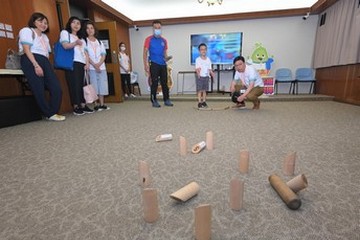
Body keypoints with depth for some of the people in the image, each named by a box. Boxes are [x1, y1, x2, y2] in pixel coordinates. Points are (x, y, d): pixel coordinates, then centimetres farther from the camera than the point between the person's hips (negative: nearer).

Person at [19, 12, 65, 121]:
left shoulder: (44, 36, 31)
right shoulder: (26, 31, 8)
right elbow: (26, 49, -7)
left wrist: (49, 66, 4)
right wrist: (36, 65, -19)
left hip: (44, 62, 7)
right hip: (31, 62, -7)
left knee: (56, 88, -8)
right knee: (39, 90, -10)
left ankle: (52, 113, 0)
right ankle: (50, 114, -5)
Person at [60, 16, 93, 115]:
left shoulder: (81, 38, 29)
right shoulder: (65, 32, 11)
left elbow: (85, 51, 19)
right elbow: (65, 46, -8)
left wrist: (87, 63, 3)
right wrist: (75, 43, -27)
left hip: (81, 63, 6)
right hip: (71, 63, -5)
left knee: (81, 84, 1)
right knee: (74, 84, -10)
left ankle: (83, 105, 2)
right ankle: (76, 107, -9)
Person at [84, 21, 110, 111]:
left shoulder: (99, 42, 17)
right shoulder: (84, 41, 5)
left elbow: (103, 54, 8)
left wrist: (99, 64, -9)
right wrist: (94, 65, -14)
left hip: (102, 67, 4)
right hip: (91, 68, -4)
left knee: (102, 85, 1)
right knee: (94, 86, -6)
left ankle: (102, 104, 6)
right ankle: (96, 105, -2)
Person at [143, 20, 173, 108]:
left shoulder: (164, 40, 13)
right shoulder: (149, 39, 1)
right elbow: (145, 52, -4)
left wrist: (166, 58, 0)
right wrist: (146, 65, -13)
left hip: (163, 64, 4)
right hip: (154, 64, -4)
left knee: (164, 83, 6)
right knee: (154, 83, -2)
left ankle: (166, 100, 15)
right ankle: (154, 101, 9)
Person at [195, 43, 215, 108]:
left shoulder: (208, 59, 8)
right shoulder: (198, 59, -4)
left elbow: (209, 68, 9)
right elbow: (197, 68, -13)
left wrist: (212, 73, -9)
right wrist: (198, 72, -33)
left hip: (206, 76, 4)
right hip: (200, 77, -4)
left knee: (204, 90, 9)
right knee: (200, 90, -3)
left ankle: (204, 102, 17)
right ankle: (199, 102, 1)